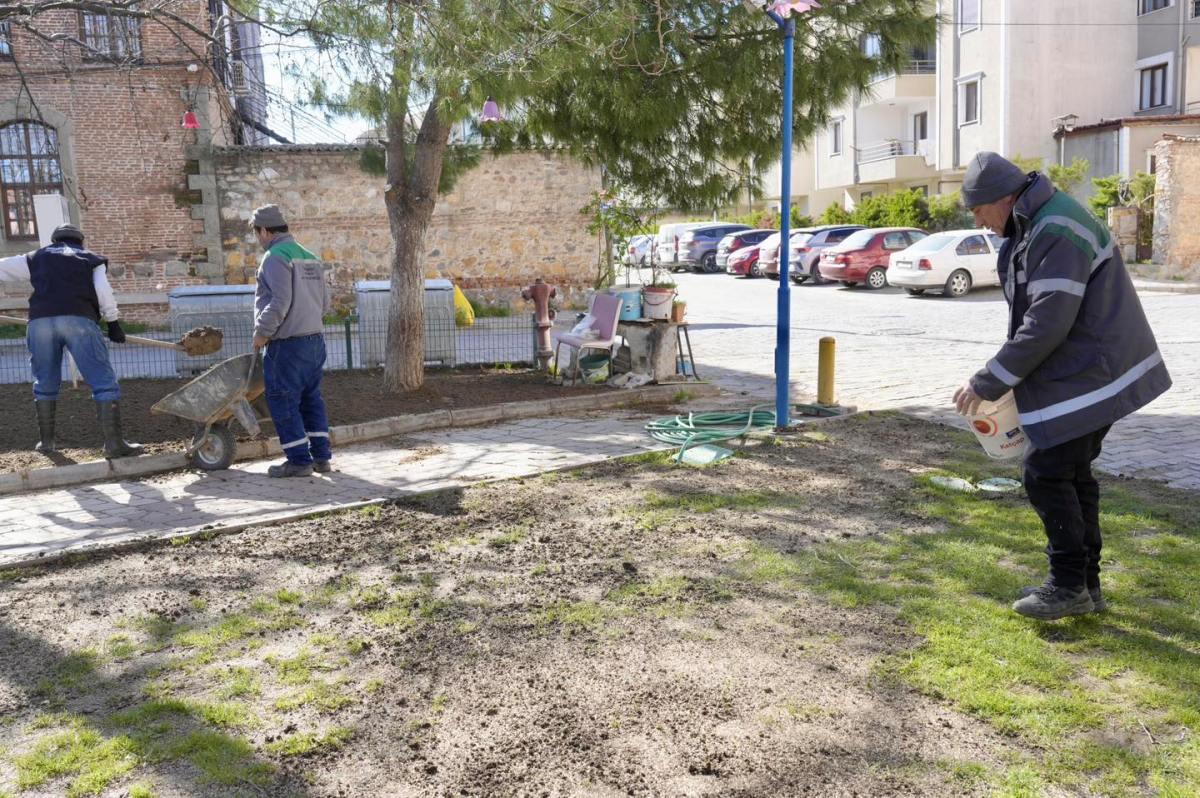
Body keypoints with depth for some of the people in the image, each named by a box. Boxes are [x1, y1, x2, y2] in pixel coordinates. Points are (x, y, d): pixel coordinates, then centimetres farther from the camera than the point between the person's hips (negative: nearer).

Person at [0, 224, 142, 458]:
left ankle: (46, 440, 24)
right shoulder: (92, 259, 24)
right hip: (78, 319, -3)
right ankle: (113, 443, -11)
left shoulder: (37, 258, 28)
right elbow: (103, 291, 10)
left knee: (45, 383, 20)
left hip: (40, 320, 3)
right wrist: (113, 322, 16)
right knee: (103, 382, -3)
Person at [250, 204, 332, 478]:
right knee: (311, 398, 13)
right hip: (315, 339, 8)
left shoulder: (275, 257, -11)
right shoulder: (310, 257, 15)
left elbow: (280, 301, -21)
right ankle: (321, 456, 16)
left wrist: (262, 331, -11)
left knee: (283, 401, 0)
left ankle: (299, 460, 1)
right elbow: (324, 303, 14)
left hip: (287, 344, -8)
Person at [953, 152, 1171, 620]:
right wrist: (1006, 378, 9)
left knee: (1047, 475, -5)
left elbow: (1047, 324, -26)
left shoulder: (1056, 232, -22)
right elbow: (1037, 314, 17)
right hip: (1089, 372, 10)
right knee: (1073, 474, 14)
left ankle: (1070, 586, 7)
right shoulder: (1034, 227, 11)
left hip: (1088, 377, -10)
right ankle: (1085, 585, 23)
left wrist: (989, 383, -20)